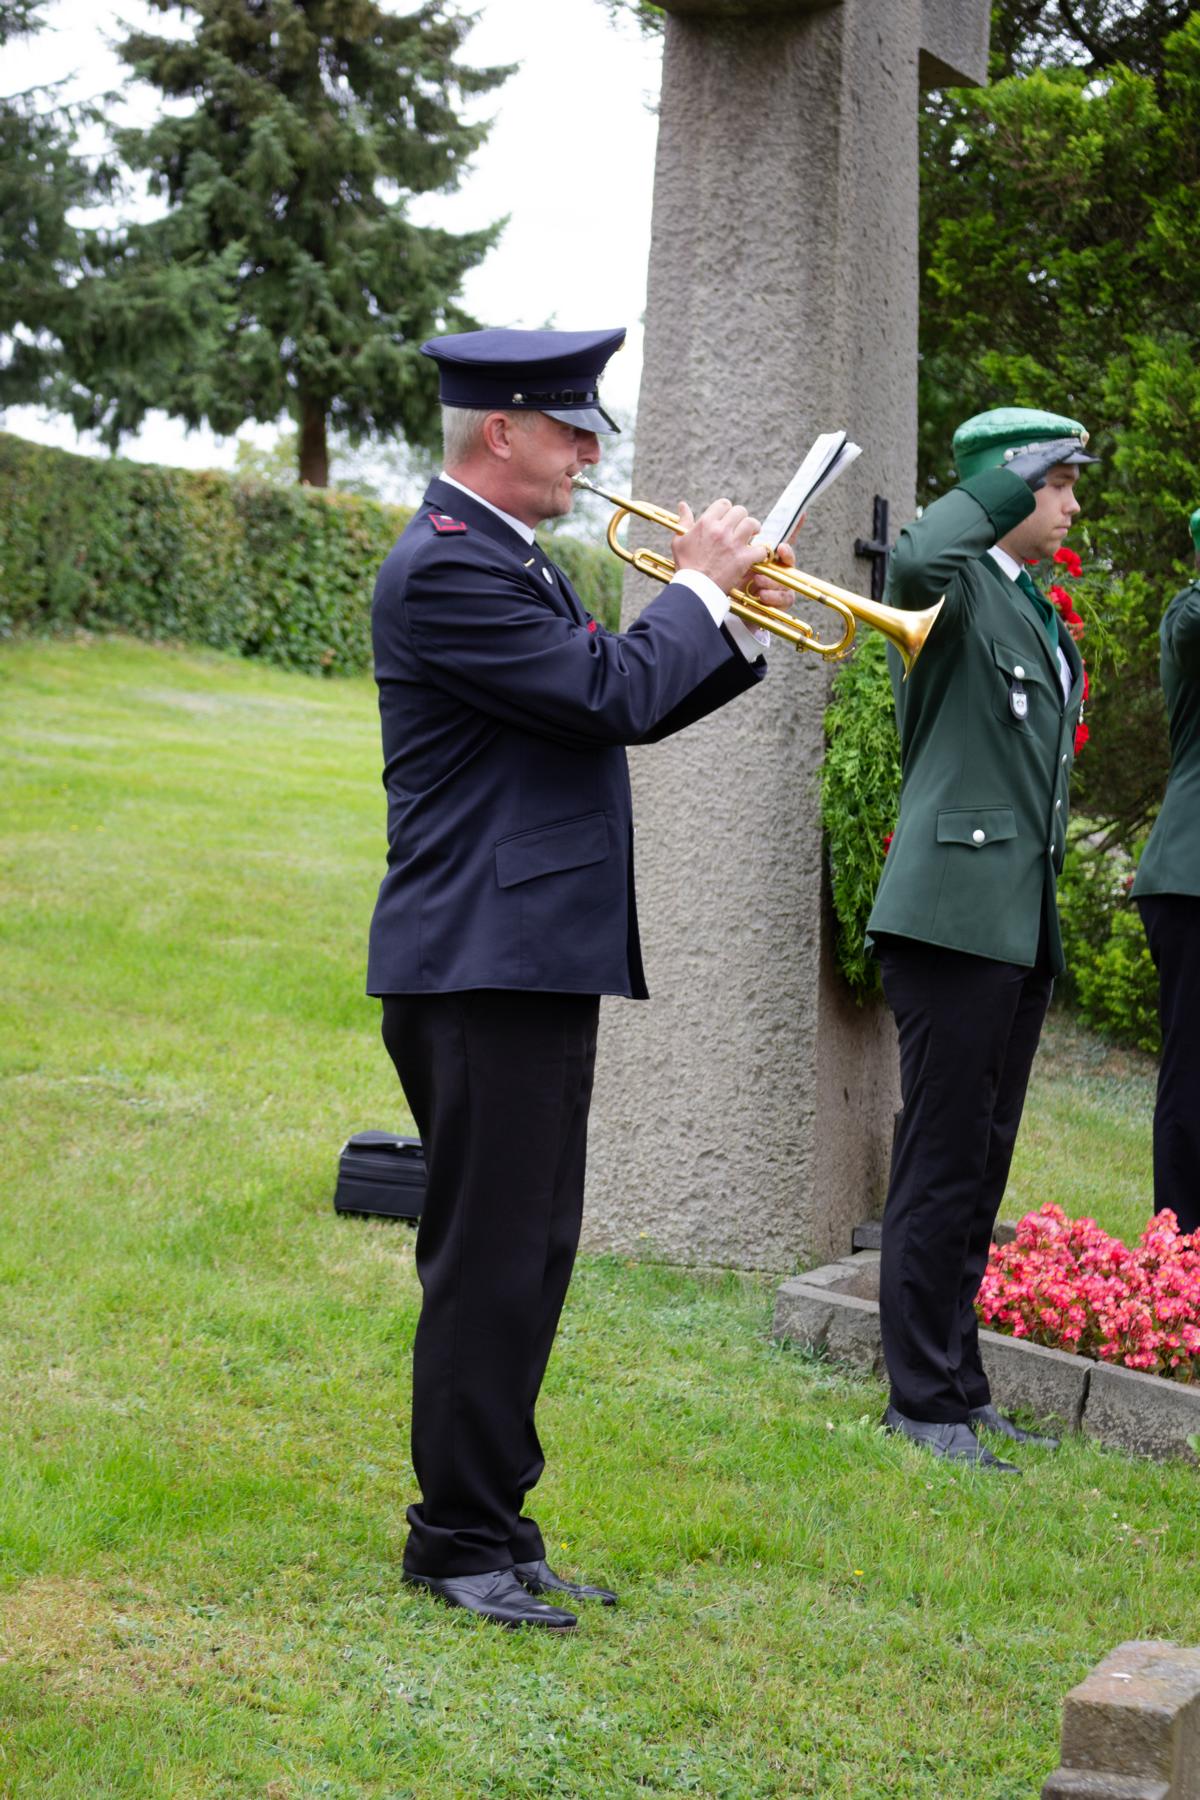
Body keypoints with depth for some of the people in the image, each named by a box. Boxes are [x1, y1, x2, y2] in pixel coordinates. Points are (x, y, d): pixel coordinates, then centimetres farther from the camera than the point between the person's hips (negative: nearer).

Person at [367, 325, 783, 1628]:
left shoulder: (509, 559, 18)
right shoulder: (447, 567, -15)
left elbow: (621, 705, 21)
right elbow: (610, 695, -20)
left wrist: (741, 628, 9)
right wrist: (700, 585, -7)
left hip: (539, 959, 11)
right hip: (484, 964, -11)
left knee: (528, 1254, 14)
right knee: (490, 1261, -5)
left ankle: (493, 1525, 22)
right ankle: (459, 1543, 3)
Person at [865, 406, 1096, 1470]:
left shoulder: (1038, 613, 21)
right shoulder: (959, 587, -7)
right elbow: (915, 563, -33)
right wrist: (1008, 484, -17)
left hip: (1021, 927, 9)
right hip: (954, 916, -9)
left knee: (981, 1164, 13)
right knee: (942, 1163, -6)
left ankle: (960, 1390, 20)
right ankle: (923, 1402, 0)